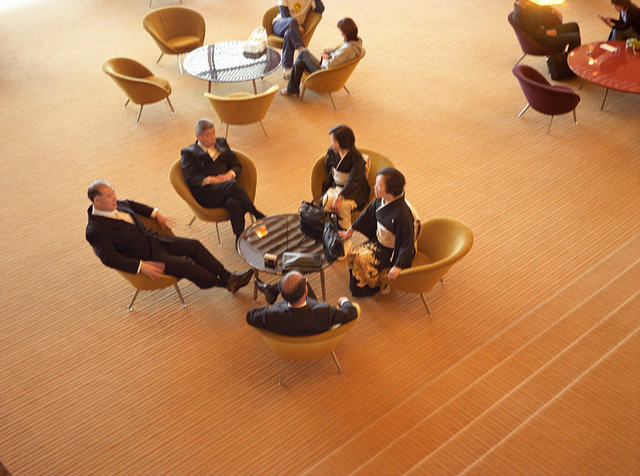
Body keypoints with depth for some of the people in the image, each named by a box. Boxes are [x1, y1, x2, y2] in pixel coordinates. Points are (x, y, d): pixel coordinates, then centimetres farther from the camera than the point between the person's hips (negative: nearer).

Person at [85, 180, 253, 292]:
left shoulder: (116, 205, 5)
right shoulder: (95, 230, -19)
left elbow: (131, 204, 27)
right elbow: (109, 258, -25)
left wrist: (155, 213, 18)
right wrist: (140, 266, -31)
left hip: (155, 239, 8)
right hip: (145, 255, -8)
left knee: (194, 245, -4)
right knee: (186, 265, -19)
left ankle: (227, 276, 2)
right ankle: (225, 283, -1)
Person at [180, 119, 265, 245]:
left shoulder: (221, 143, 25)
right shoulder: (188, 153, 12)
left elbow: (237, 165, 19)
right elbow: (190, 178, -1)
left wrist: (230, 174, -5)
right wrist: (211, 180, -17)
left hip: (227, 186, 3)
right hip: (204, 193, -3)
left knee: (234, 203, -37)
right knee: (232, 185, -36)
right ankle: (258, 216, -31)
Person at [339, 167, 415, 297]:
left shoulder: (403, 214, -34)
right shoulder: (379, 201, -10)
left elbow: (407, 244, -28)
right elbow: (366, 216, 11)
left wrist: (398, 266, -29)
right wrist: (350, 230, 21)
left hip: (392, 251, -7)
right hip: (378, 242, 7)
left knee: (363, 260, -16)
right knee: (353, 256, -3)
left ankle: (377, 286, 10)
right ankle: (357, 286, 19)